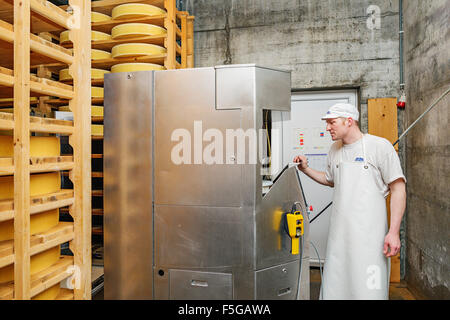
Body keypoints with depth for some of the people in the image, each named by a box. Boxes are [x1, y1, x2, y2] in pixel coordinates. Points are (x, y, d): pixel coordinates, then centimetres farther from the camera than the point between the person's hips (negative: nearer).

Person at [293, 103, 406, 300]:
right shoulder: (334, 150, 13)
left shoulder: (380, 146, -6)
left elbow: (398, 189, -7)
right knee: (333, 288, 10)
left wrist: (394, 231, -12)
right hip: (339, 231, 6)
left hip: (369, 232, -5)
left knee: (369, 290, -2)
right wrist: (305, 169, 14)